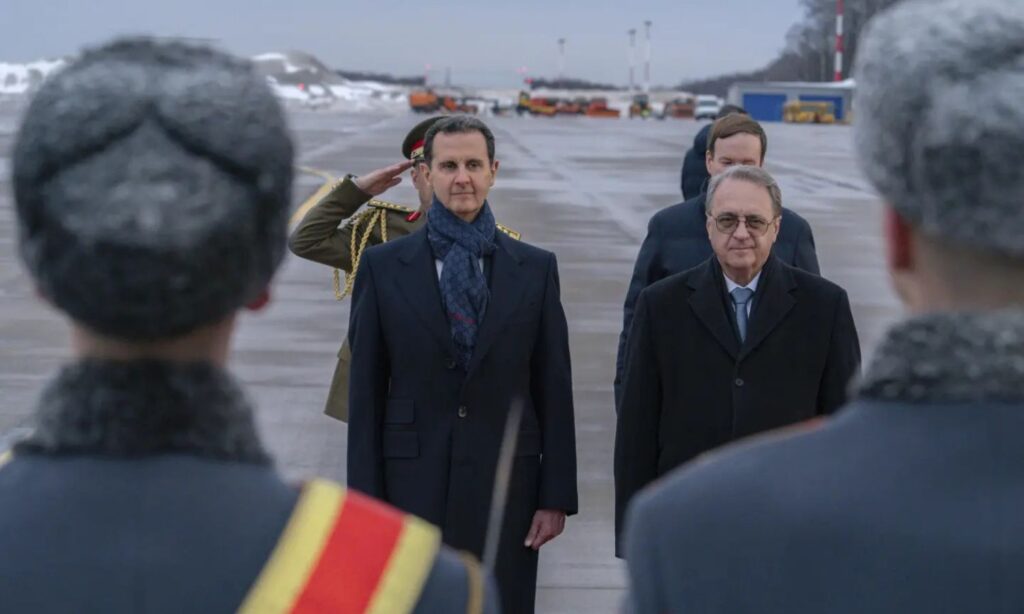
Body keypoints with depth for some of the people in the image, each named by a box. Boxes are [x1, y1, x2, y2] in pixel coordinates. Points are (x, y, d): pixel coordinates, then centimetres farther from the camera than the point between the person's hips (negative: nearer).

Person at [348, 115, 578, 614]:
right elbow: (366, 393, 2)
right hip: (414, 484, -1)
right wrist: (366, 499, -2)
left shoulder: (535, 269, 4)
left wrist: (555, 496, 0)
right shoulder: (383, 267, 2)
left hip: (506, 485, 1)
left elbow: (554, 390, 4)